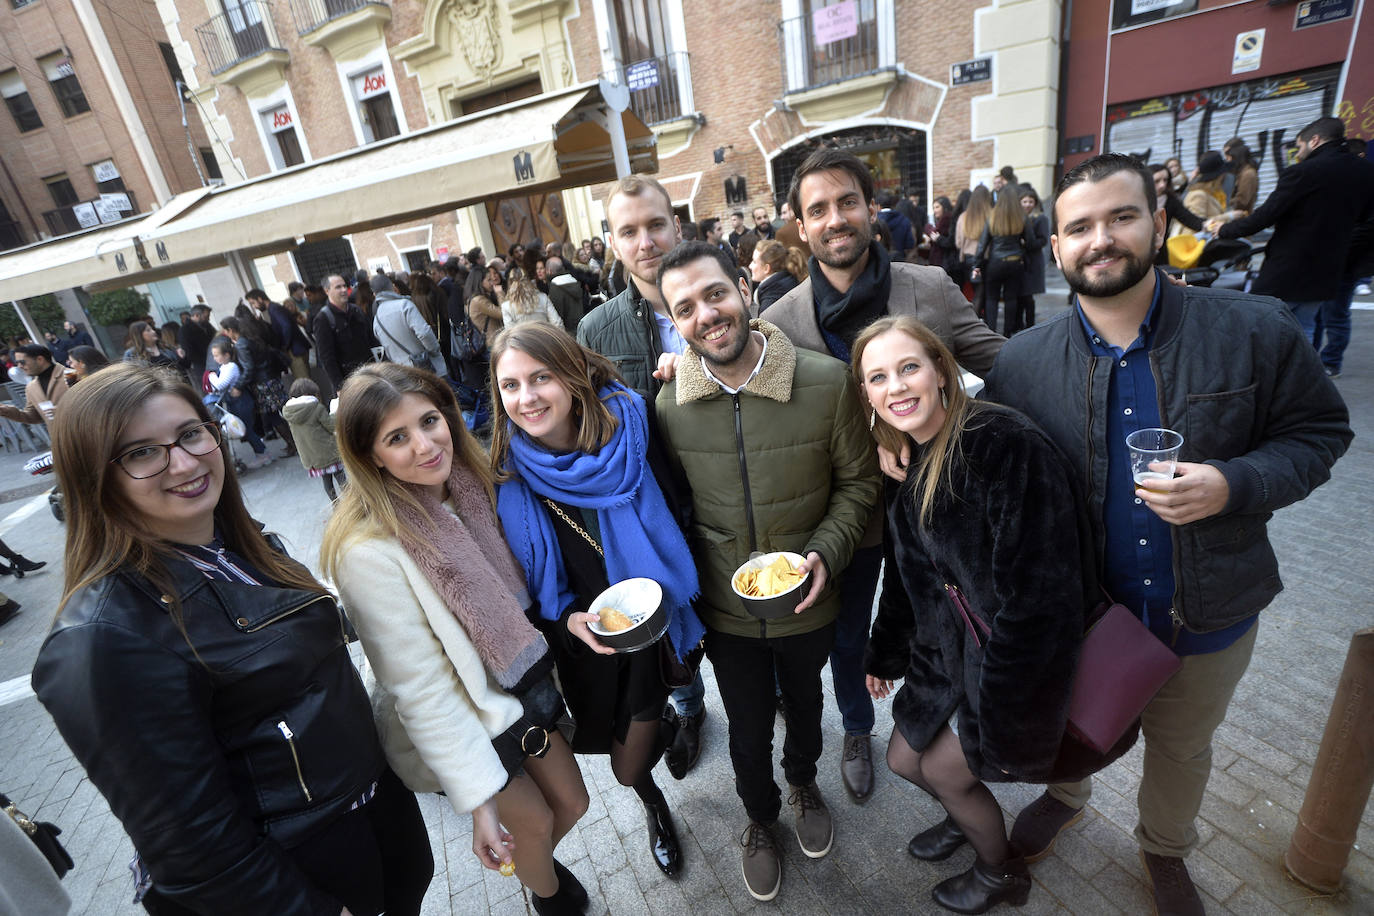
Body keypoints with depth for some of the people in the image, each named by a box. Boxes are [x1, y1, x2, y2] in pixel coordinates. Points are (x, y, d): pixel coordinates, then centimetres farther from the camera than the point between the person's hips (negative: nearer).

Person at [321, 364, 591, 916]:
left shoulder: (469, 487, -10)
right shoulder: (369, 550, -29)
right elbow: (419, 689, -25)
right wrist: (478, 799, -20)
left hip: (521, 682, 5)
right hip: (462, 721, -5)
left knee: (571, 803, 20)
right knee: (534, 821, 17)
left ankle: (531, 861, 55)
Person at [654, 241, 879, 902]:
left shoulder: (826, 383, -20)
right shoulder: (669, 405, -14)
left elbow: (857, 482, -7)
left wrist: (825, 552, -21)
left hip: (807, 601, 0)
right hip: (725, 607, 0)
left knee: (804, 704, 29)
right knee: (748, 730, 21)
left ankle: (803, 781, 65)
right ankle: (760, 817, 55)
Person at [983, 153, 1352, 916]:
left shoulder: (1256, 332, -14)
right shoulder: (1021, 362, -14)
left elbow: (1319, 433, -4)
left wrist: (1235, 483, -24)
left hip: (1209, 617, 1)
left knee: (1182, 747, 27)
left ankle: (1165, 848, 58)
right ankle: (1065, 795, 60)